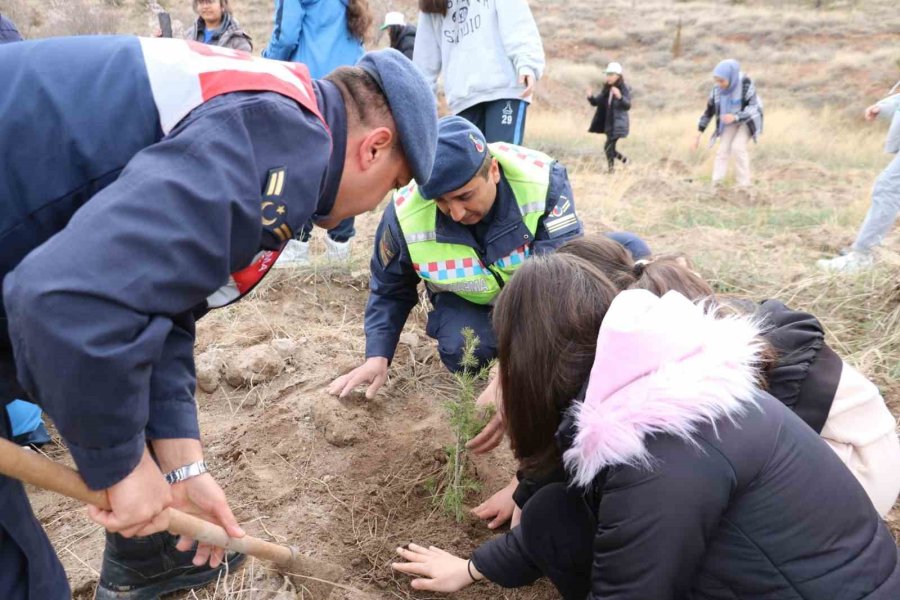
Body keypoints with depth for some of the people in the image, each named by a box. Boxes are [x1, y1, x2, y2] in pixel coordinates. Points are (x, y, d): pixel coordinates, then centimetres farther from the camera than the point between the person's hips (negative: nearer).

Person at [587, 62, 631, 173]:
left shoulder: (624, 89, -11)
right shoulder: (606, 89, 9)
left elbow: (628, 106, -21)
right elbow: (597, 102, 10)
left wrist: (620, 97, -39)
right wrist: (590, 97, -12)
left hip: (618, 124, -7)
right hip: (608, 124, 7)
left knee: (608, 147, -15)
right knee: (610, 148, 15)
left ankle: (611, 170, -4)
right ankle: (623, 159, 38)